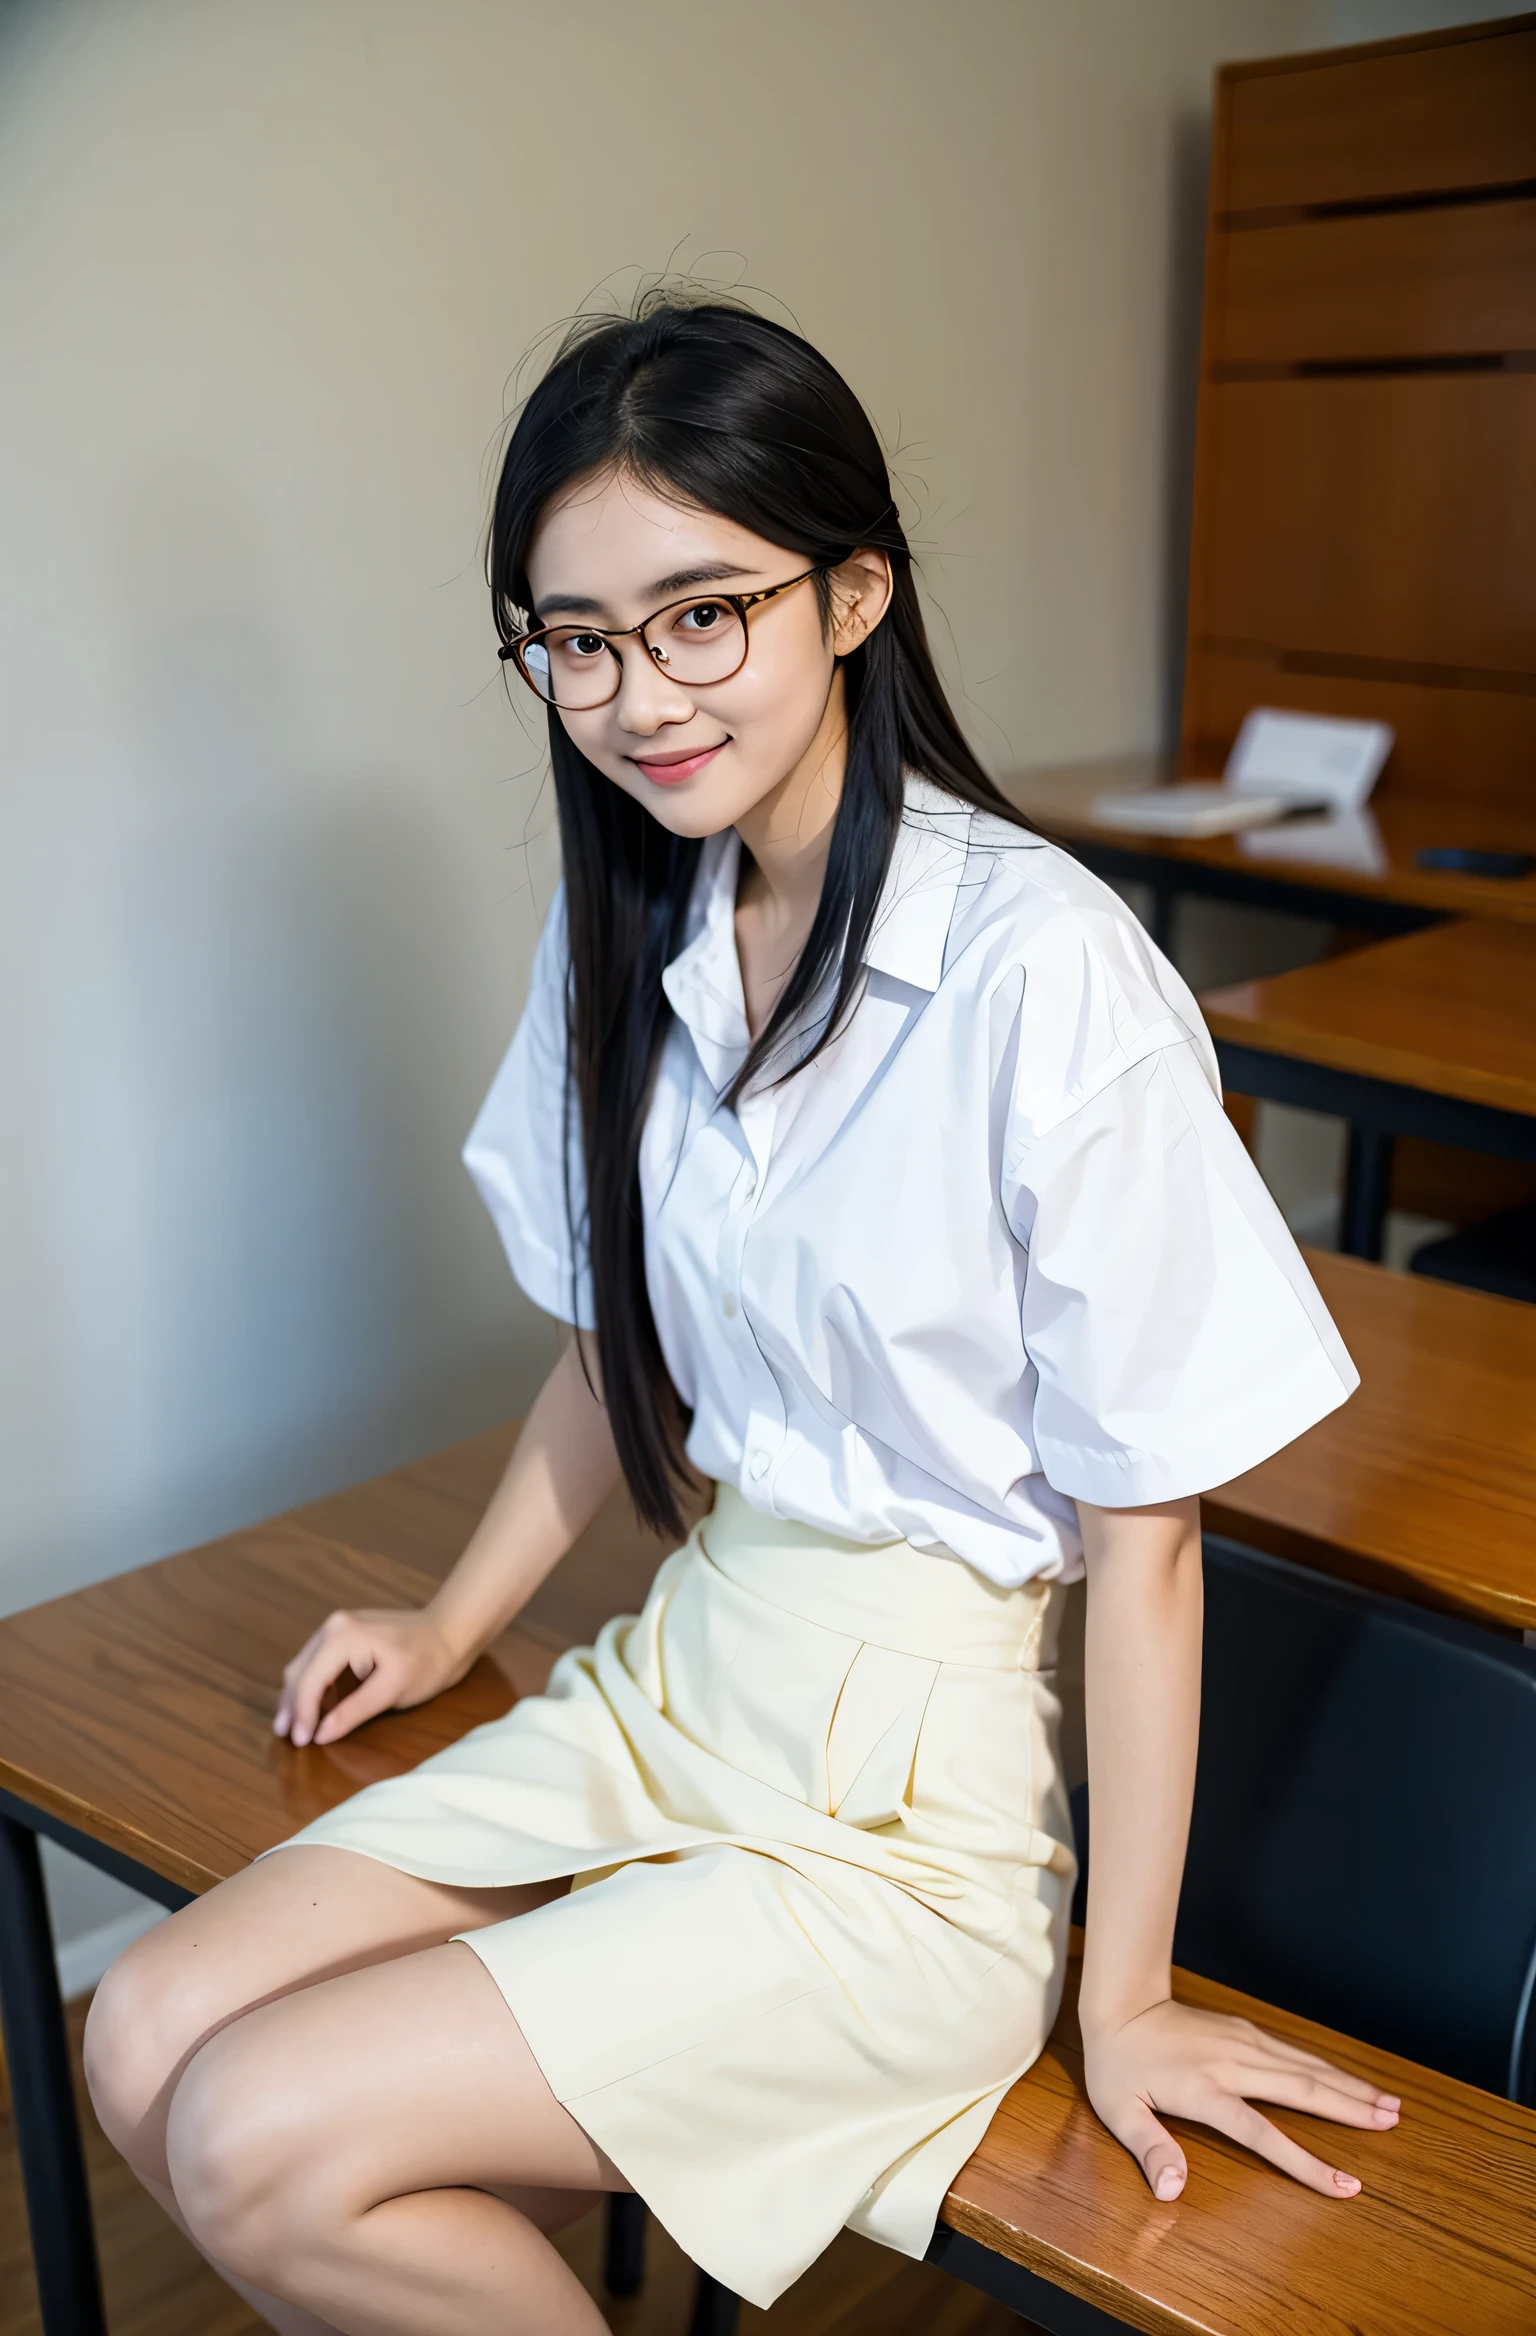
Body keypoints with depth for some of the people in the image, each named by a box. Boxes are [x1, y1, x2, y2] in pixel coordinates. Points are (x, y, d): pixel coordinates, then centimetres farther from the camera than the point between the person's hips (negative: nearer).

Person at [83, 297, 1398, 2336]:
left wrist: (1125, 1999, -8)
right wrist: (455, 1624, 19)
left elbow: (1143, 1525, -15)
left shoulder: (1041, 967, -22)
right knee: (145, 2050, -4)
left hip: (913, 1800, -6)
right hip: (675, 1683, 7)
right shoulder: (632, 923, 1)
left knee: (263, 2148, -14)